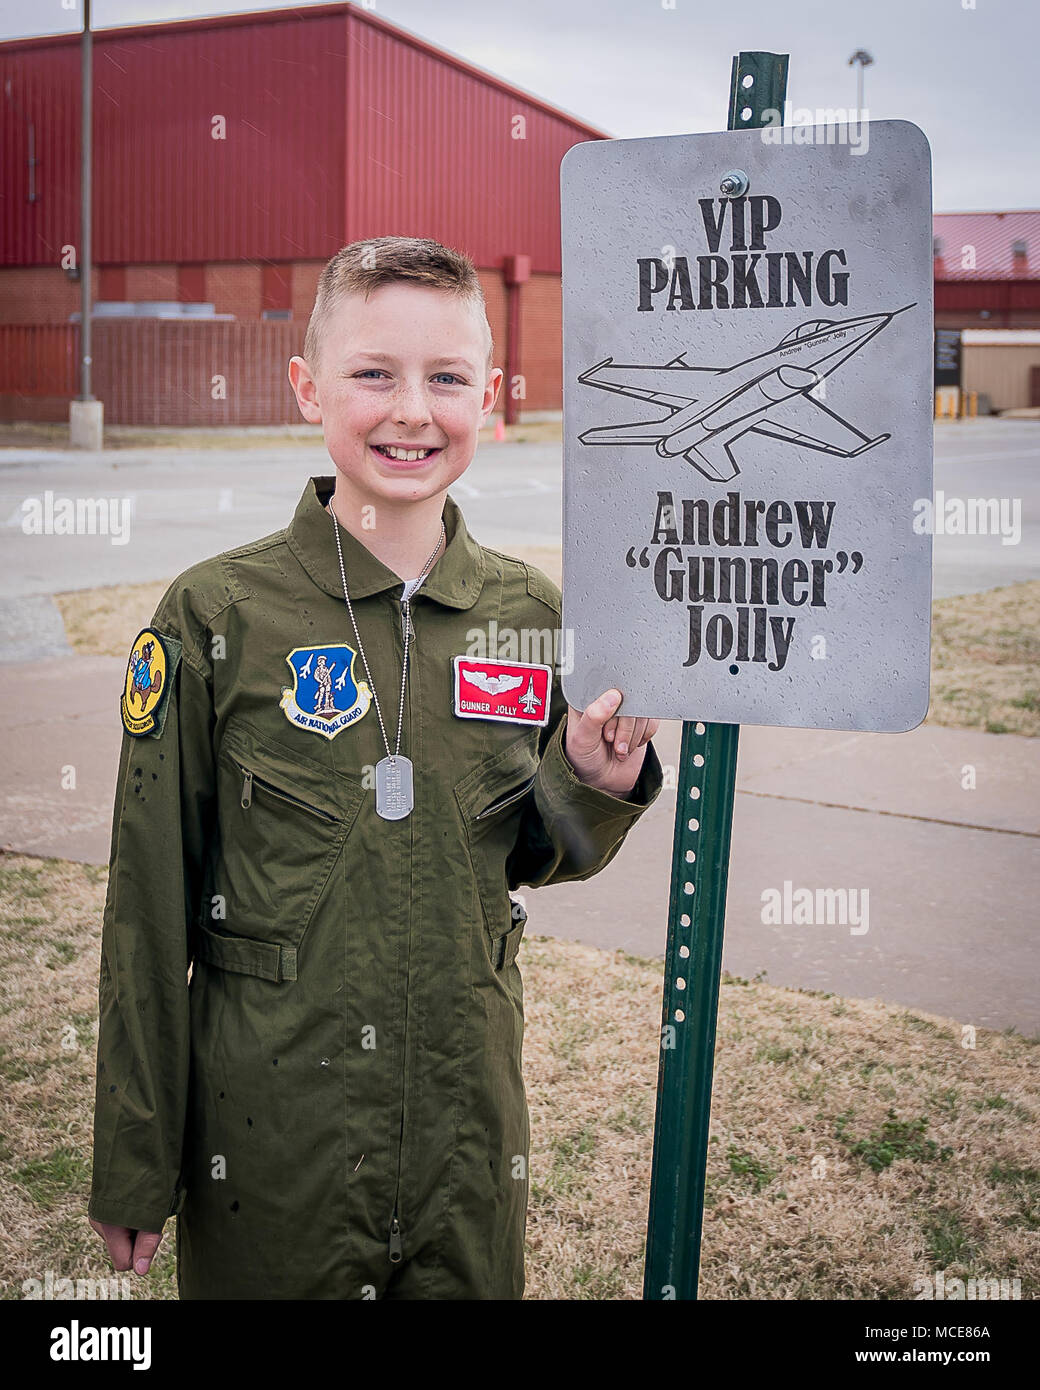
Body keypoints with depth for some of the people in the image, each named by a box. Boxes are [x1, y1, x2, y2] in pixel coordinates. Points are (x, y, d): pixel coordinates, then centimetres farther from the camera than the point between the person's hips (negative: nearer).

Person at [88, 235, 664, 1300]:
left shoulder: (529, 614, -1)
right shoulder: (217, 616, -10)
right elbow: (149, 905, -6)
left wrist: (594, 783, -11)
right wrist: (133, 1169, -4)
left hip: (468, 1128, 3)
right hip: (268, 1126, -3)